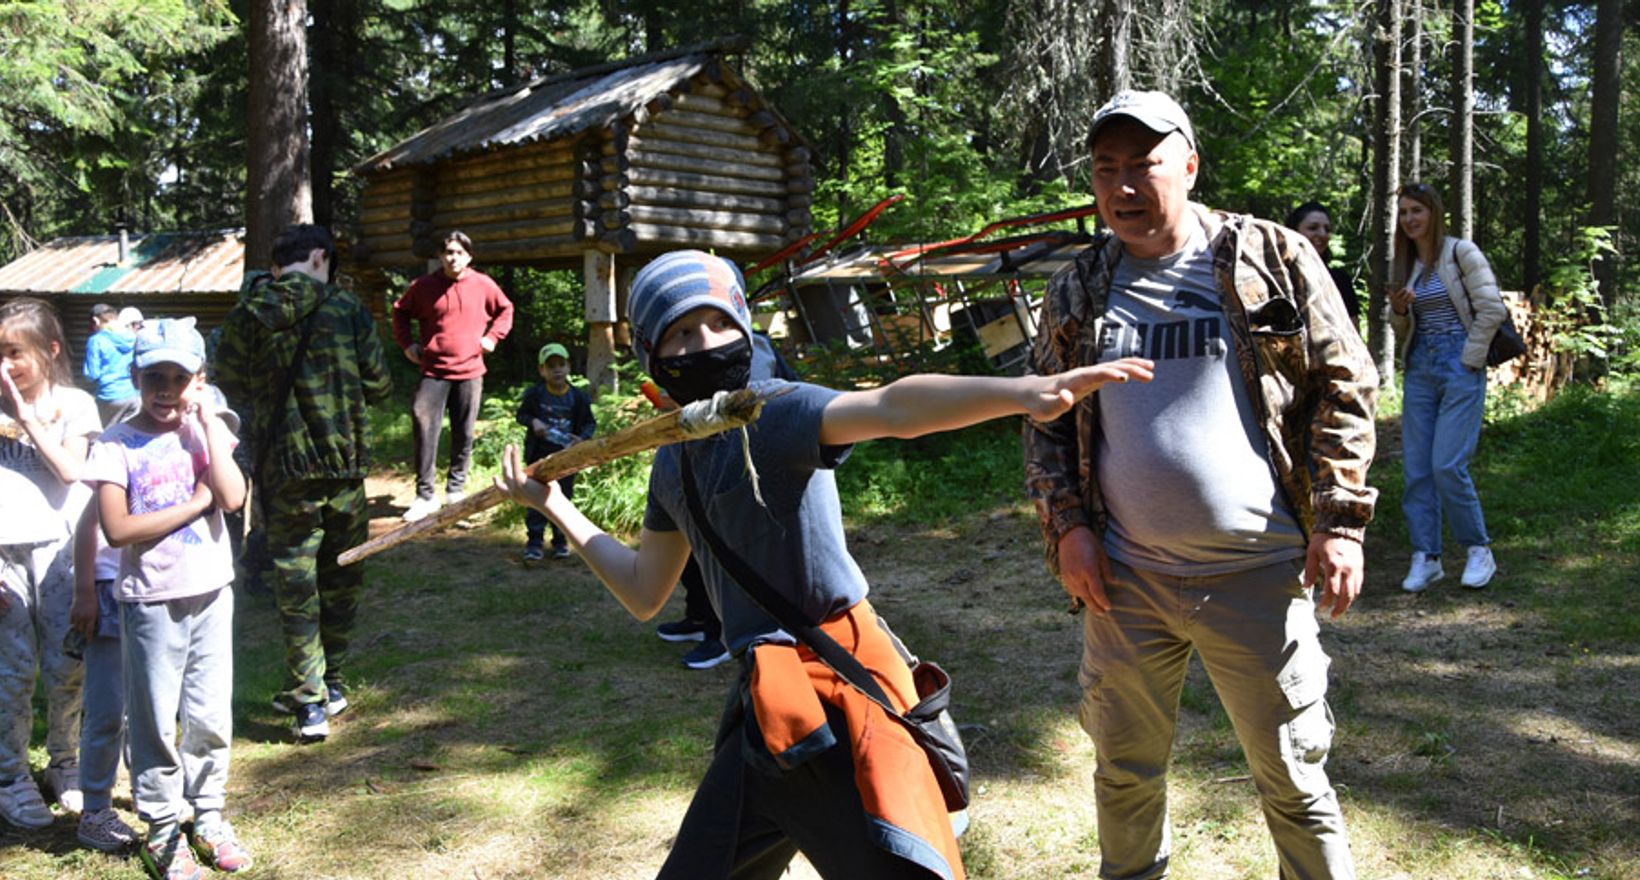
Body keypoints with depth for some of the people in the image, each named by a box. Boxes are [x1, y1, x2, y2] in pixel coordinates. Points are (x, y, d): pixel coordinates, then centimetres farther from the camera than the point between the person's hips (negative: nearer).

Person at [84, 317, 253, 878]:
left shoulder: (207, 429, 1)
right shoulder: (118, 443, -8)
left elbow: (232, 498, -15)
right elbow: (117, 528, -16)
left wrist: (208, 423, -13)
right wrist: (195, 503, -16)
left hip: (210, 592, 3)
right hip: (150, 600, -3)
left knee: (211, 714, 11)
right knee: (155, 719, 7)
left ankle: (208, 816, 27)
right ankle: (162, 828, 22)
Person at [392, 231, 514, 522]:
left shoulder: (483, 285, 2)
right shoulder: (423, 286, 0)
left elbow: (505, 309, 17)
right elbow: (400, 311, 15)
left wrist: (492, 337, 5)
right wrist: (406, 343, 6)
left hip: (469, 371, 1)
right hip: (433, 371, -1)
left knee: (464, 433, 7)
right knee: (422, 424, -14)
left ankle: (456, 488, 23)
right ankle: (424, 495, -6)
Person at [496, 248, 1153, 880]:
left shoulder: (773, 410, -11)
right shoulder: (672, 462, 11)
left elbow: (890, 410, -31)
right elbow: (645, 594, 22)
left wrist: (1021, 391, -49)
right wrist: (553, 505, 26)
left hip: (840, 693, -7)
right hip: (766, 712, 7)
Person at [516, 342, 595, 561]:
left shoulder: (577, 397, -6)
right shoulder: (535, 393, -6)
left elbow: (590, 423, 1)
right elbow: (521, 414, 5)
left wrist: (582, 437, -18)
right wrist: (533, 421, -16)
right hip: (539, 455, -1)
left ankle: (560, 541, 23)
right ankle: (534, 541, 8)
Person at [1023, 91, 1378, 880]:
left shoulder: (1273, 261, -1)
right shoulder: (1077, 290, 6)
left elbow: (1343, 387, 1)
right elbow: (1044, 417, 12)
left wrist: (1340, 521, -6)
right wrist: (1067, 523, 0)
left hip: (1257, 574, -2)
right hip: (1125, 577, 3)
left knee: (1293, 778, 9)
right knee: (1125, 772, 16)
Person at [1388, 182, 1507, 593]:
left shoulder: (1461, 253, -4)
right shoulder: (1406, 265, 14)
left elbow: (1492, 309, -9)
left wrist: (1469, 360, -11)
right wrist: (1398, 310, -2)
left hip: (1459, 367, -6)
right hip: (1419, 370, 6)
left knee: (1448, 465, -12)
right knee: (1415, 467, 2)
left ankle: (1479, 550, 7)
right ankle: (1426, 557, 10)